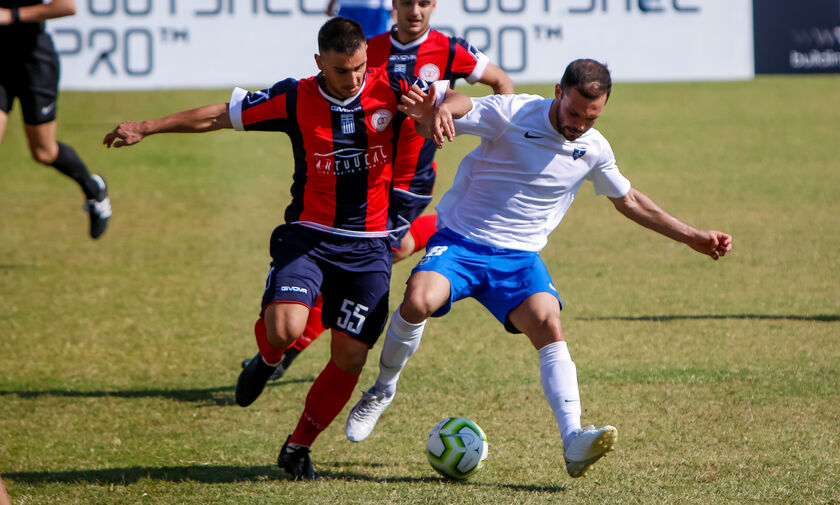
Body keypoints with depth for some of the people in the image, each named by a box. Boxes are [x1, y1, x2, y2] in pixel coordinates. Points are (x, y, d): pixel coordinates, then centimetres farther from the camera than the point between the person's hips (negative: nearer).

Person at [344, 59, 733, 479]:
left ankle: (573, 441, -35)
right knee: (419, 301, -31)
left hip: (519, 258, 3)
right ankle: (383, 390, -3)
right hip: (459, 242, -3)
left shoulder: (594, 149, 4)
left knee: (549, 326, -24)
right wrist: (438, 111, -46)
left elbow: (630, 201, 21)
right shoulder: (512, 114, -12)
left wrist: (692, 237, 20)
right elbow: (442, 112, -19)